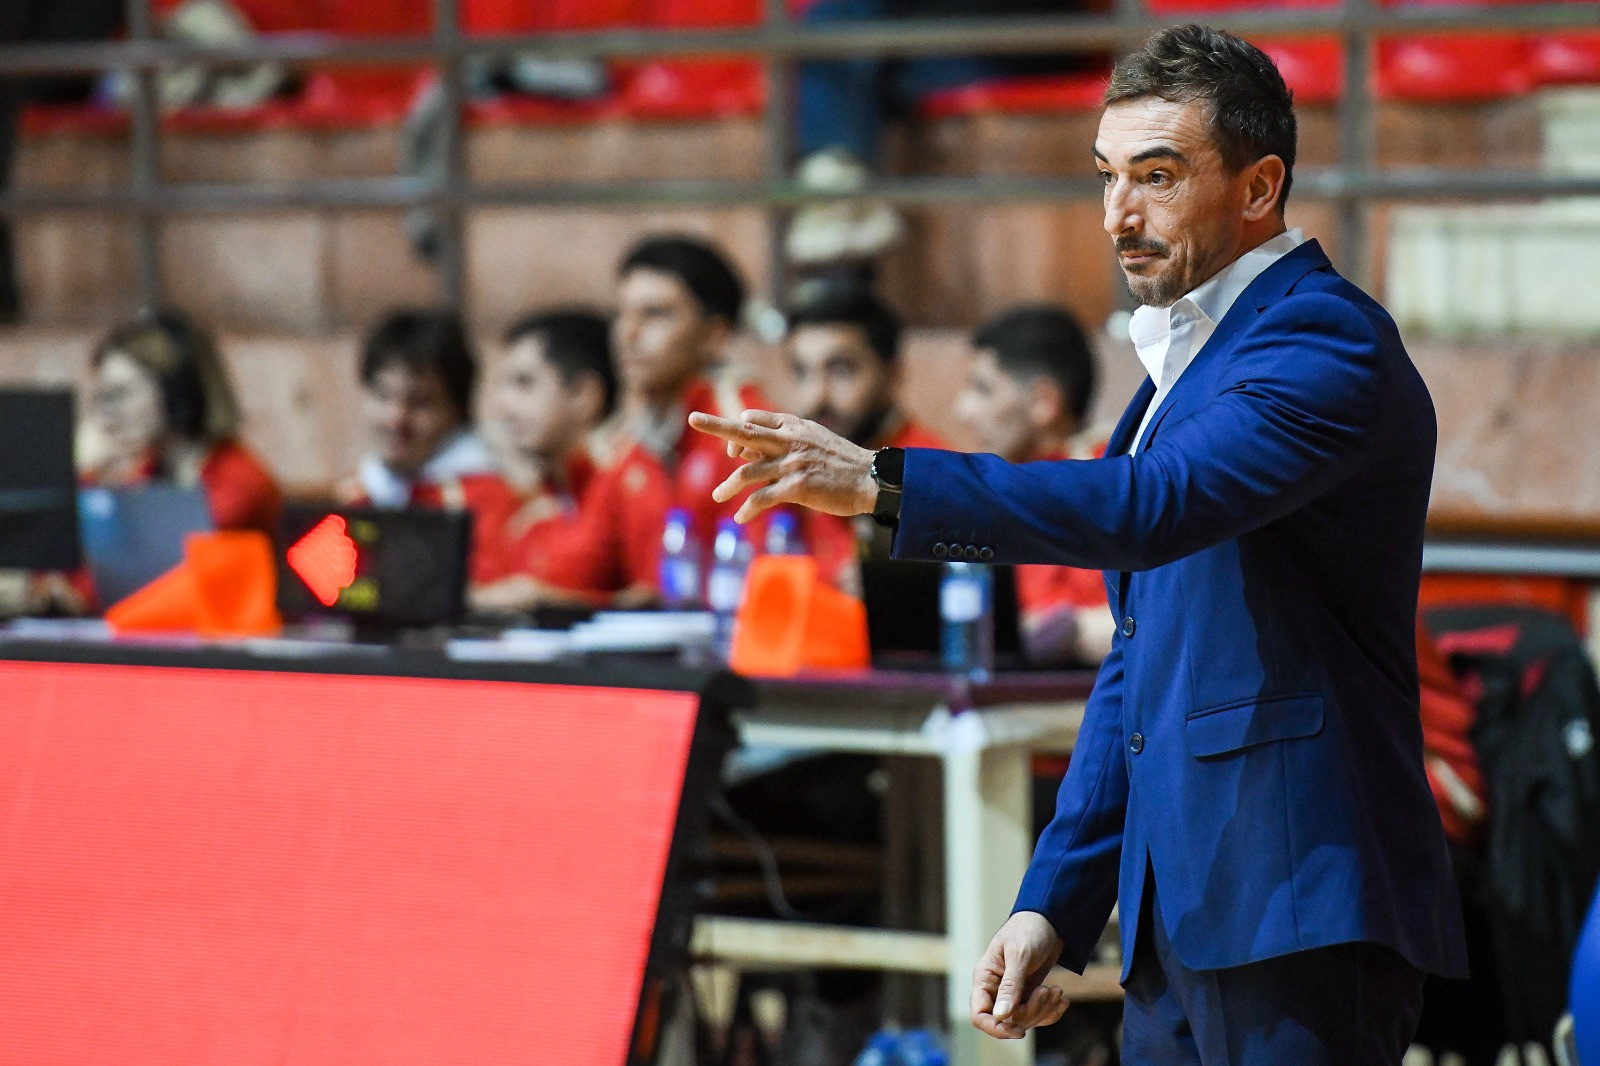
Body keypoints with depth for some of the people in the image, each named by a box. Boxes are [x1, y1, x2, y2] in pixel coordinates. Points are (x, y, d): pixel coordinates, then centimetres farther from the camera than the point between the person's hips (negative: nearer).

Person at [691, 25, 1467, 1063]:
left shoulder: (1329, 338, -9)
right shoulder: (1190, 359, 21)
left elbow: (1162, 504, -27)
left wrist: (883, 481, -32)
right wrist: (1054, 903, 17)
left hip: (1299, 911, -9)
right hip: (1175, 917, 9)